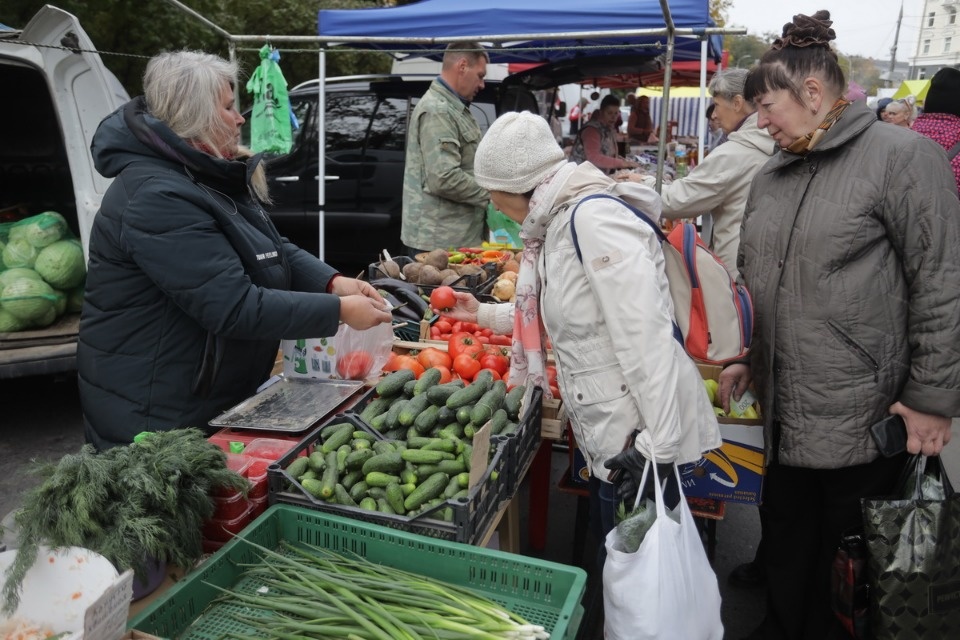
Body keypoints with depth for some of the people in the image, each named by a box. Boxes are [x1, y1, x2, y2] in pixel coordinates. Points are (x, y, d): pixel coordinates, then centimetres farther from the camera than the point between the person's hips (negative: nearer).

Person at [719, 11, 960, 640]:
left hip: (866, 415, -6)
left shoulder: (902, 155, -9)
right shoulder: (770, 177, 12)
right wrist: (742, 358, 16)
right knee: (786, 538, 18)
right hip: (784, 408, 7)